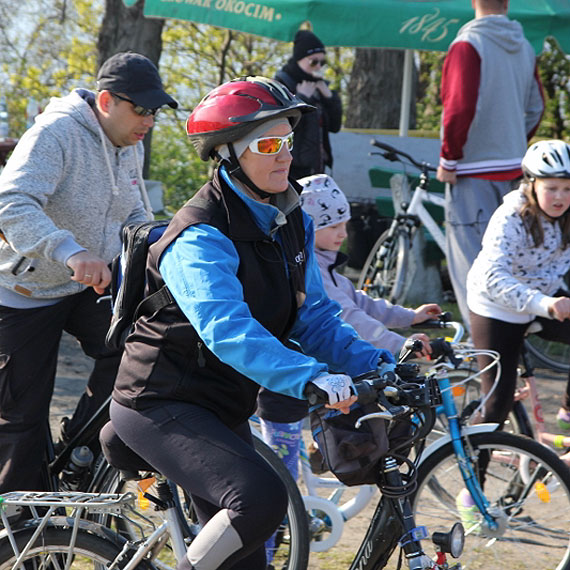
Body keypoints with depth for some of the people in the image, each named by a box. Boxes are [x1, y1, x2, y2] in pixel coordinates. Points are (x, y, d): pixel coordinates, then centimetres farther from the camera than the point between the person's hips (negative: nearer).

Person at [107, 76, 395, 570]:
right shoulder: (202, 236, -23)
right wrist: (311, 378, -49)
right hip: (162, 404, -9)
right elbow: (227, 330, -37)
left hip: (224, 408, 9)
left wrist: (376, 364, -13)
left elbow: (313, 317, 4)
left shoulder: (291, 223, 5)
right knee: (260, 500, -30)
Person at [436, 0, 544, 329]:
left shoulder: (468, 45, -13)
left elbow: (460, 108, -20)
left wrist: (448, 159, -11)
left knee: (471, 259, -4)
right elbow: (536, 108, 15)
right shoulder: (524, 47, 9)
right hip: (512, 168, 7)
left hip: (473, 169, -7)